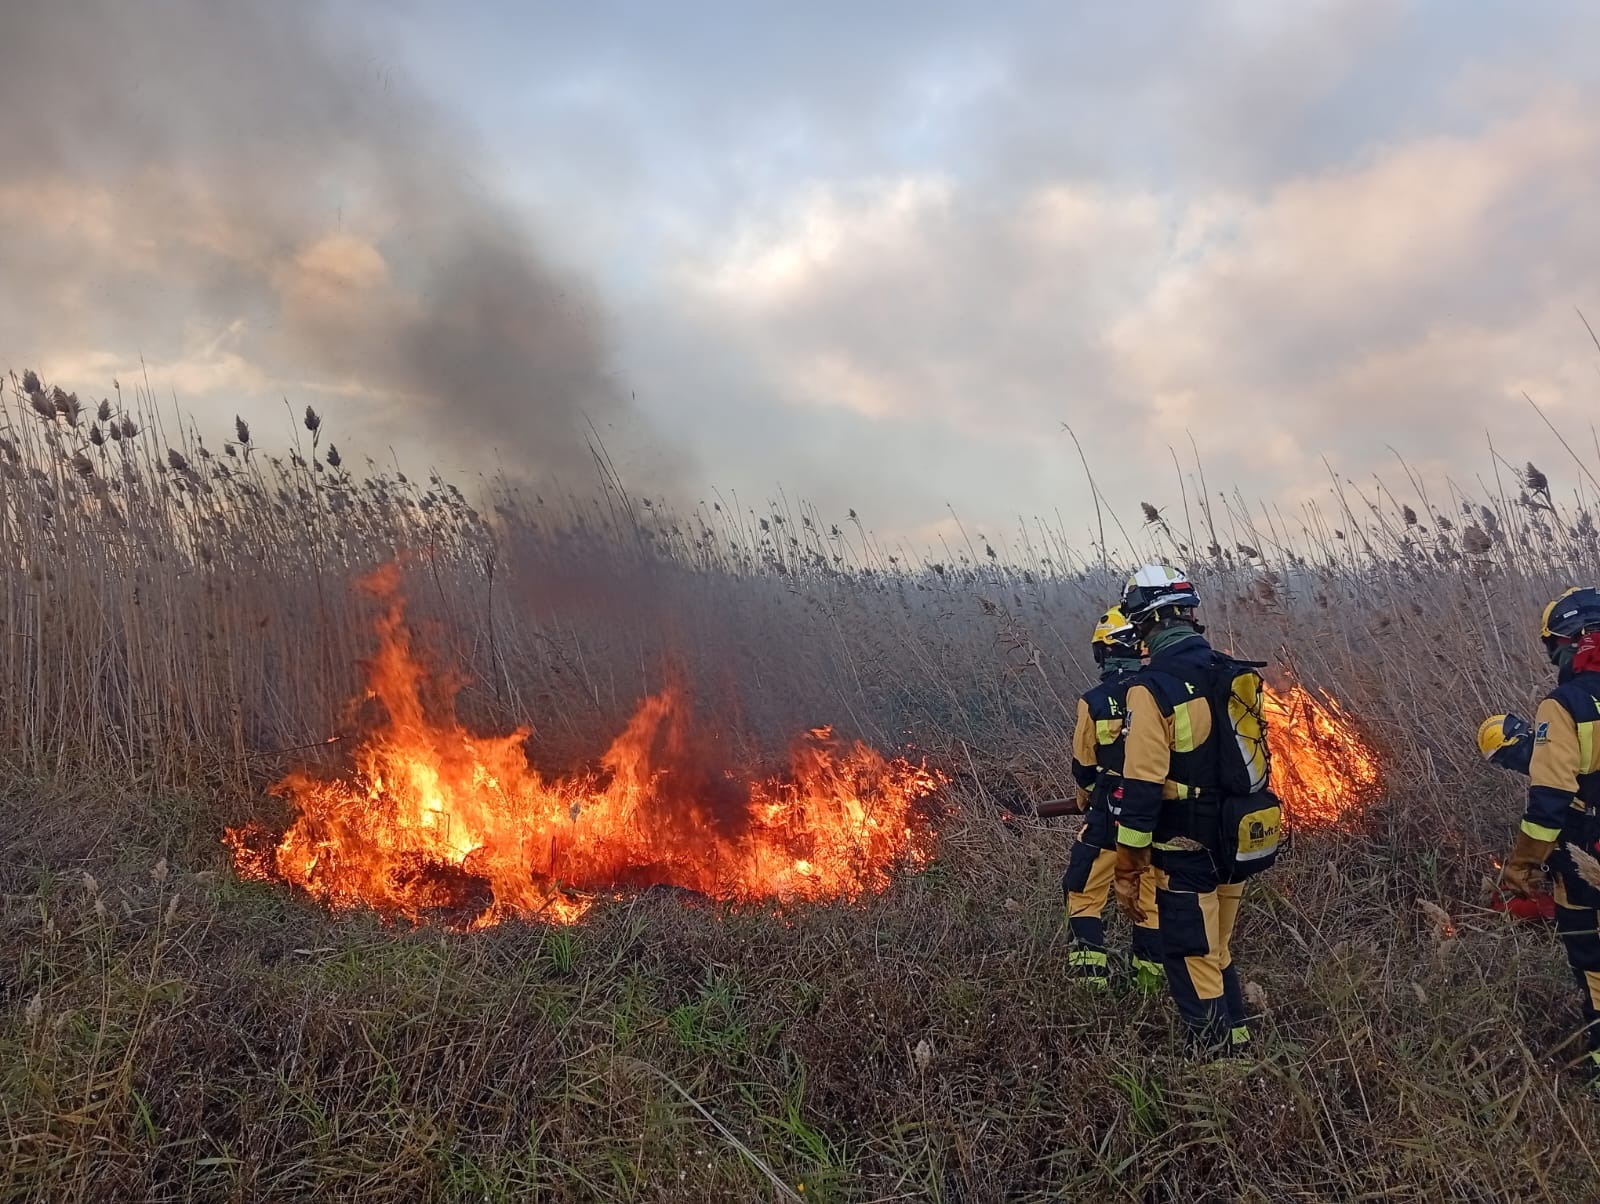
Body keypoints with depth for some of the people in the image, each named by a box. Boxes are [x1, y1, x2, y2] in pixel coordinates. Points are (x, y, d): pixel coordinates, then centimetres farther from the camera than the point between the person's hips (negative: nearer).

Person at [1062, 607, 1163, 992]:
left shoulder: (1093, 701, -11)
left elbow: (1083, 767, -1)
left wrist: (1088, 801, 19)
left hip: (1108, 816, -3)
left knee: (1084, 894, 9)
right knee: (1152, 898, 15)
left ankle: (1090, 976, 5)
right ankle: (1151, 978, 22)